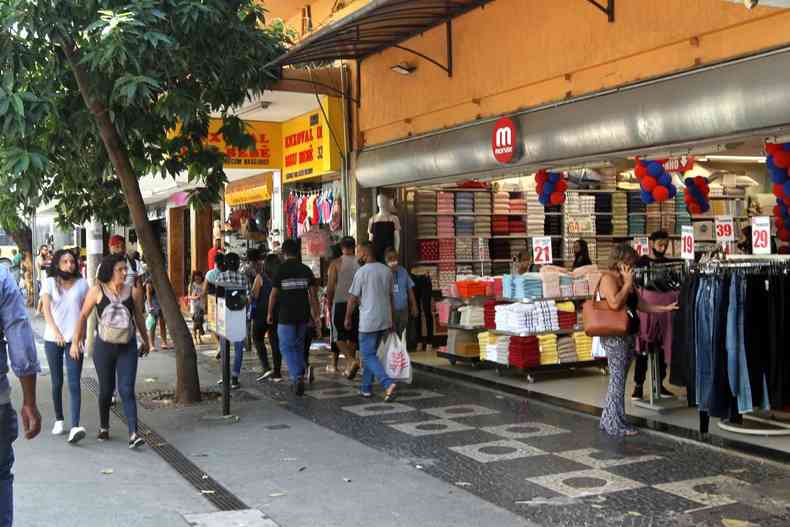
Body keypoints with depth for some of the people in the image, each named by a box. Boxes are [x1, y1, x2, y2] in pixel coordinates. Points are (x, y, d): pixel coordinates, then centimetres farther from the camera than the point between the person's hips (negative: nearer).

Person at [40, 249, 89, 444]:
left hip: (74, 339, -1)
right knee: (57, 382, 12)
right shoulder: (50, 283, 0)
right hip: (53, 339, 1)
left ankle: (75, 427, -18)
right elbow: (46, 309, -12)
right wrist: (55, 330, -28)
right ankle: (59, 420, 28)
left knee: (74, 383, -10)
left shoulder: (82, 283, 4)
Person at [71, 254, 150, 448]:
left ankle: (133, 434, -12)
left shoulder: (133, 292, -1)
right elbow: (83, 316, 3)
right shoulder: (97, 291, -4)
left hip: (128, 347, 0)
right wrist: (75, 341, 1)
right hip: (104, 346, 0)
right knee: (106, 390, 13)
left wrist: (146, 340, 22)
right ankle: (104, 428, 33)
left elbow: (139, 317, 13)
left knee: (127, 390, -8)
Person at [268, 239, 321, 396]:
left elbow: (273, 294, -5)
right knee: (299, 346, 16)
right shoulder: (305, 269, 3)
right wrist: (316, 315, 7)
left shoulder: (280, 270, -7)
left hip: (286, 315, -4)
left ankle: (298, 377, -15)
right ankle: (297, 380, 20)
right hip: (303, 314, 4)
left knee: (287, 347, 2)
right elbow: (313, 293, 2)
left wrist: (270, 313, 8)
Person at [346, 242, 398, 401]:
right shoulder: (387, 270, 7)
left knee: (368, 356, -2)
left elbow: (353, 298, -8)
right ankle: (366, 388, 20)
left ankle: (388, 383, -18)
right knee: (370, 353, 17)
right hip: (384, 320, 7)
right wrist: (391, 320, 20)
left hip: (368, 321, -7)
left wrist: (348, 318, 5)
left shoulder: (362, 271, -12)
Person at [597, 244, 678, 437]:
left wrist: (666, 308, 19)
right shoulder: (608, 278, -11)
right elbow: (615, 303, -26)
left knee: (618, 379, 13)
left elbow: (641, 305, 22)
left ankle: (608, 420, 21)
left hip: (628, 335, 9)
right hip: (615, 336, -9)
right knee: (618, 379, -4)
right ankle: (615, 424, 3)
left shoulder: (626, 280, 17)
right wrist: (628, 283, -15)